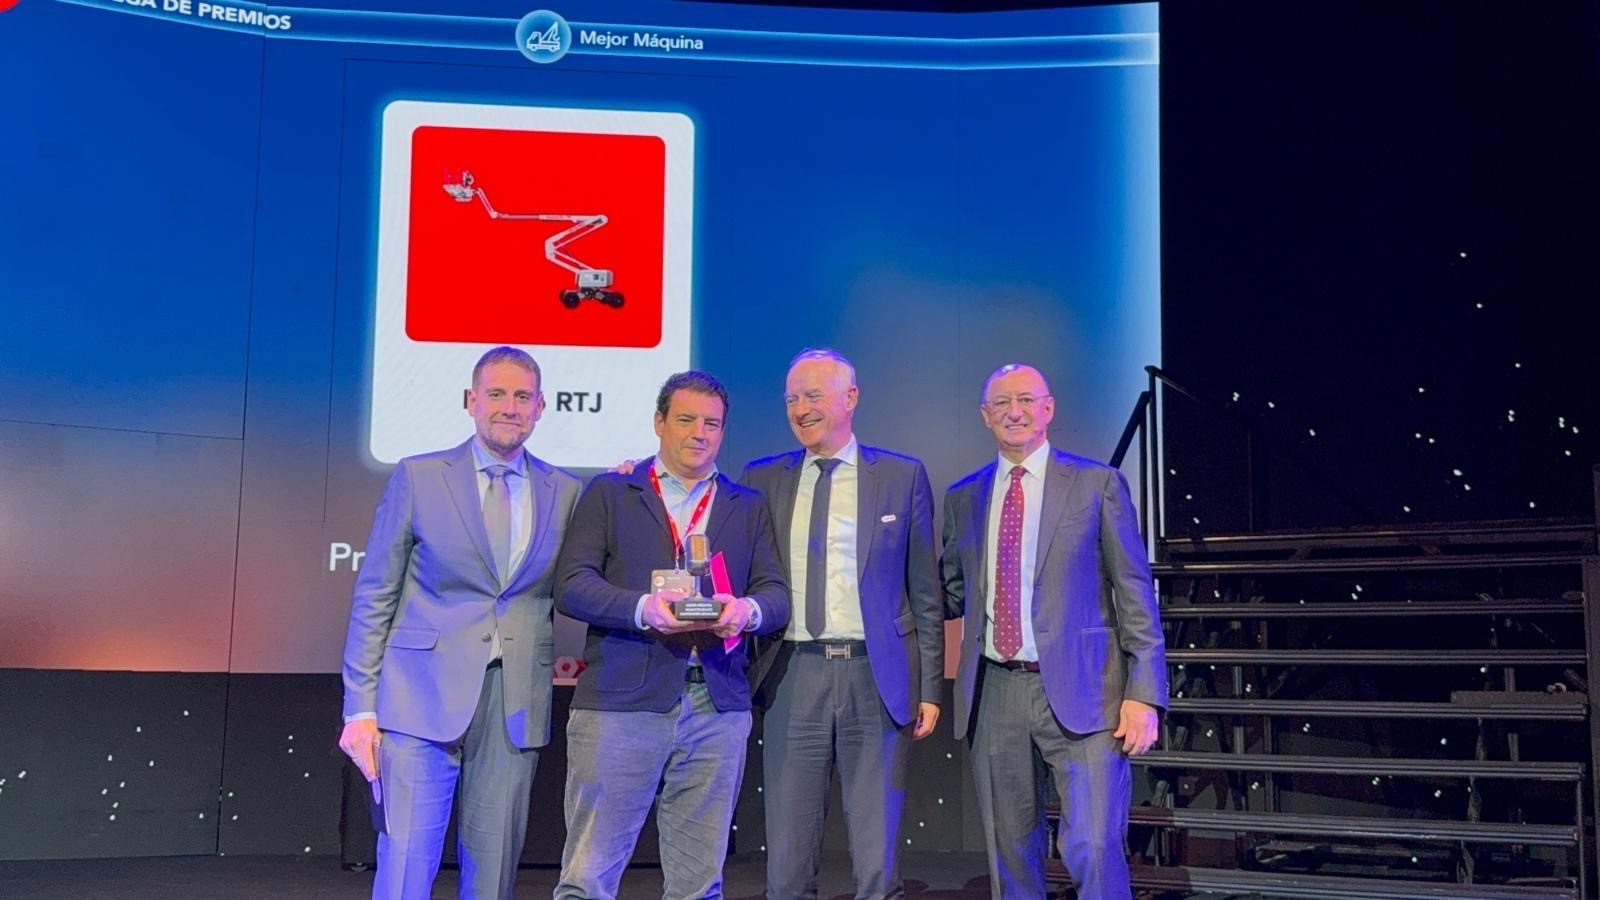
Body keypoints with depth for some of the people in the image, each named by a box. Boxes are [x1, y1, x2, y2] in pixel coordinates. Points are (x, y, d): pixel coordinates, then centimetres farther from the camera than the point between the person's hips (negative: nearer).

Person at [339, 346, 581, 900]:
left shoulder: (566, 493, 10)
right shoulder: (418, 477, 4)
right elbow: (374, 597, 2)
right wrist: (360, 708, -3)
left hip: (517, 708, 2)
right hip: (424, 699, -2)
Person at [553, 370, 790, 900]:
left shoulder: (749, 507, 18)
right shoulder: (609, 493, 10)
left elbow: (776, 595, 9)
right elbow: (571, 585, -1)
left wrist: (748, 609, -15)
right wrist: (643, 607, -19)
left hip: (718, 704, 3)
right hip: (621, 699, -2)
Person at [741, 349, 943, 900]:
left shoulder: (902, 476, 5)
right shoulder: (762, 480, 10)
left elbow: (926, 594, 5)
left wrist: (931, 689, 2)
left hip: (877, 678, -2)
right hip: (792, 679, 2)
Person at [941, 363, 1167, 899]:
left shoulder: (1097, 484, 2)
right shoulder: (963, 498, 12)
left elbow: (1134, 590, -1)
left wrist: (1144, 693, -9)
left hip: (1080, 692, -3)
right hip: (995, 691, 4)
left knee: (1094, 850, -12)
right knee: (1010, 853, 10)